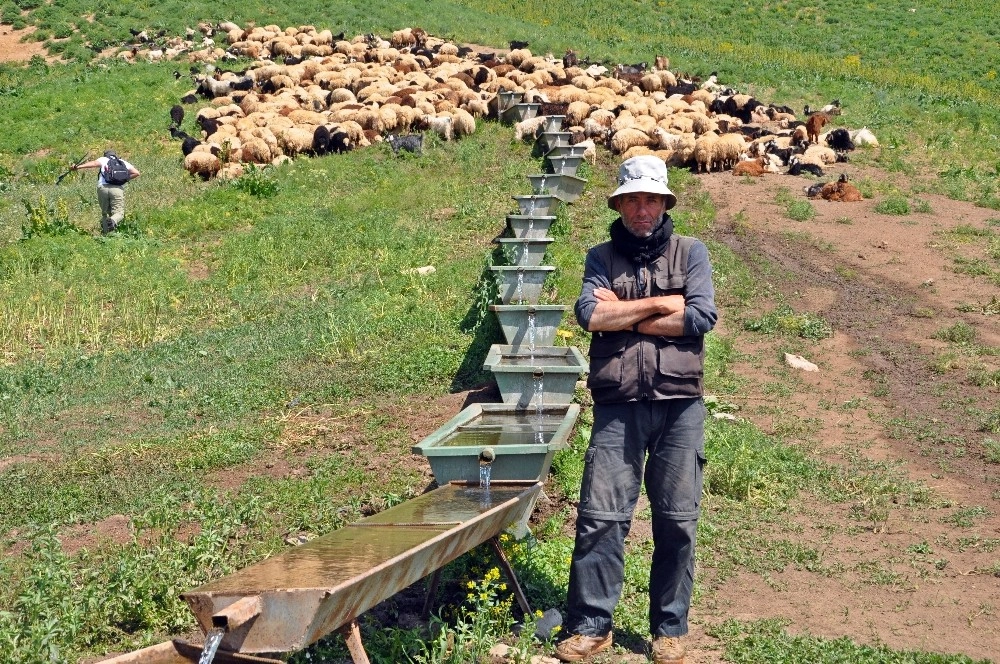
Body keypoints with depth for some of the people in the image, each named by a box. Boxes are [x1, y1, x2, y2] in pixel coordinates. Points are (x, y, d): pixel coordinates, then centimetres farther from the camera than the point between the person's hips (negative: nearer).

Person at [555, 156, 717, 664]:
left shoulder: (691, 253, 8)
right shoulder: (602, 257, 10)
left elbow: (702, 317, -8)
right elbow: (589, 314, -7)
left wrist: (622, 315, -5)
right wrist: (659, 304, -6)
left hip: (679, 405, 0)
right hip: (617, 406, 0)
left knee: (676, 521, 4)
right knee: (600, 517, -2)